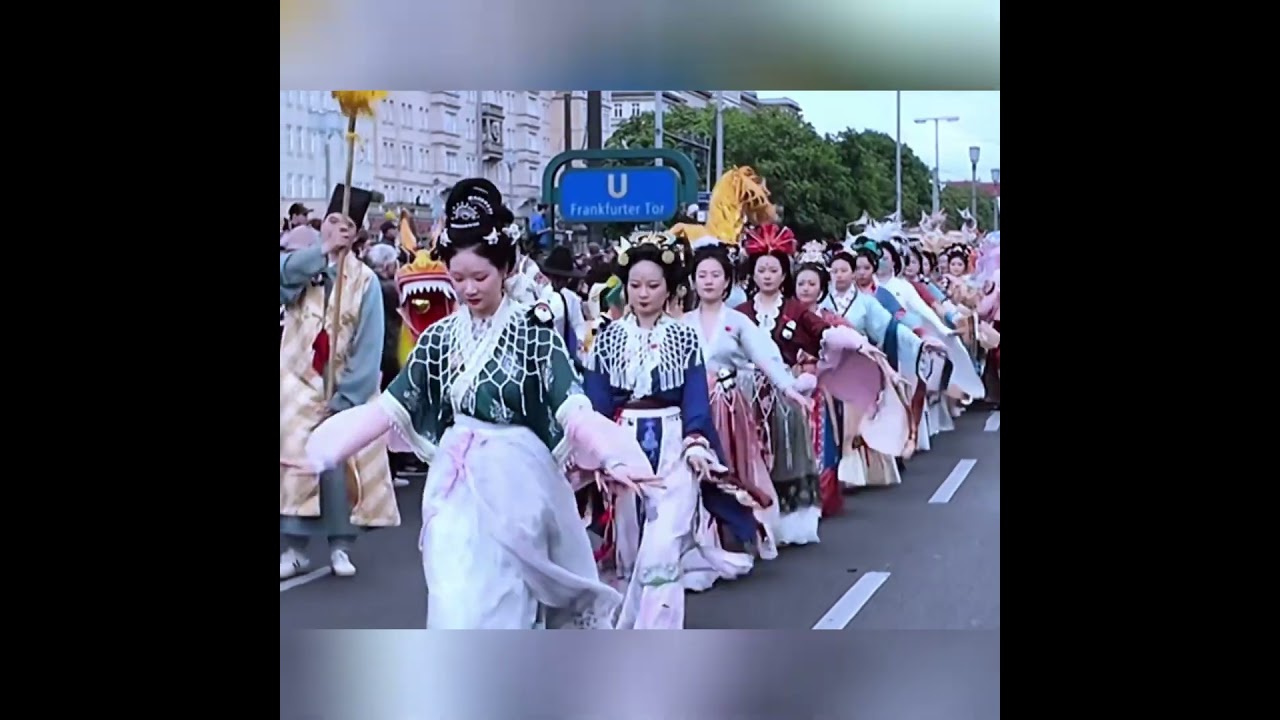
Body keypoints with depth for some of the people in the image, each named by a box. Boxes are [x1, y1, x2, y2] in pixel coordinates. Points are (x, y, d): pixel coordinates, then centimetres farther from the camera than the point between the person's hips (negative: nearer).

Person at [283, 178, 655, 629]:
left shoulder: (534, 331, -7)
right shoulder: (440, 337, 5)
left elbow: (572, 407, -17)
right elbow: (393, 405, 4)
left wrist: (613, 458, -34)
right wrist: (323, 452, -2)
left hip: (513, 482, -3)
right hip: (454, 485, 3)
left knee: (498, 604, 1)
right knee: (455, 604, 2)